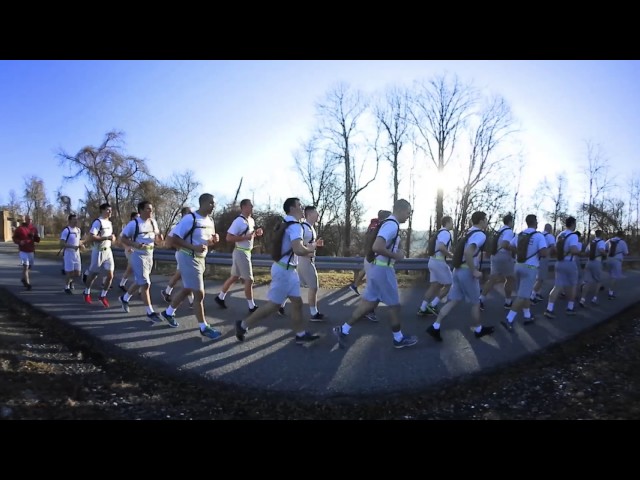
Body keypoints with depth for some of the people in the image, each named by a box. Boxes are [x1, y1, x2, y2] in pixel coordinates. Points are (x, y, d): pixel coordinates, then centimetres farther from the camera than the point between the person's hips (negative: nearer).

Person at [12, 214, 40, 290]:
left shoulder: (34, 228, 6)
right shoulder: (19, 228, -5)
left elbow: (37, 240, 9)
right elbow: (14, 238, 1)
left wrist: (34, 236, -12)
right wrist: (19, 242, -18)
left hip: (31, 250, 5)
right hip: (23, 251, -5)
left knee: (29, 266, 15)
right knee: (25, 267, -11)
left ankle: (23, 278, 37)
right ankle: (27, 283, -11)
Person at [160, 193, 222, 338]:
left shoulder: (210, 220, 7)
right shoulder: (190, 219, -20)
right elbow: (173, 239, -21)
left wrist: (214, 240, -5)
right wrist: (193, 247, -28)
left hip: (201, 259, 9)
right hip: (189, 259, -9)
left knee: (187, 290, 21)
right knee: (199, 294, -4)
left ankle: (168, 312, 42)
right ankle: (203, 327, 8)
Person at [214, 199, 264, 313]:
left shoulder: (251, 220, 10)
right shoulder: (239, 221, -19)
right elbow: (229, 238, -22)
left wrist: (256, 233, 3)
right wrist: (246, 237, -26)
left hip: (247, 252, 10)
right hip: (241, 253, -10)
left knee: (234, 277, 17)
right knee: (249, 279, -4)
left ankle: (220, 297, 31)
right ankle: (252, 306, 6)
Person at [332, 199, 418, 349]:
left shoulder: (389, 223, 14)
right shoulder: (392, 224, -18)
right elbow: (377, 247, -30)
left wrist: (396, 252, 12)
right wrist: (396, 256, -18)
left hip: (377, 267, 10)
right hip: (383, 269, -10)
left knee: (369, 302, 11)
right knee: (394, 304, 6)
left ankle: (344, 330, 13)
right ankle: (399, 339, 22)